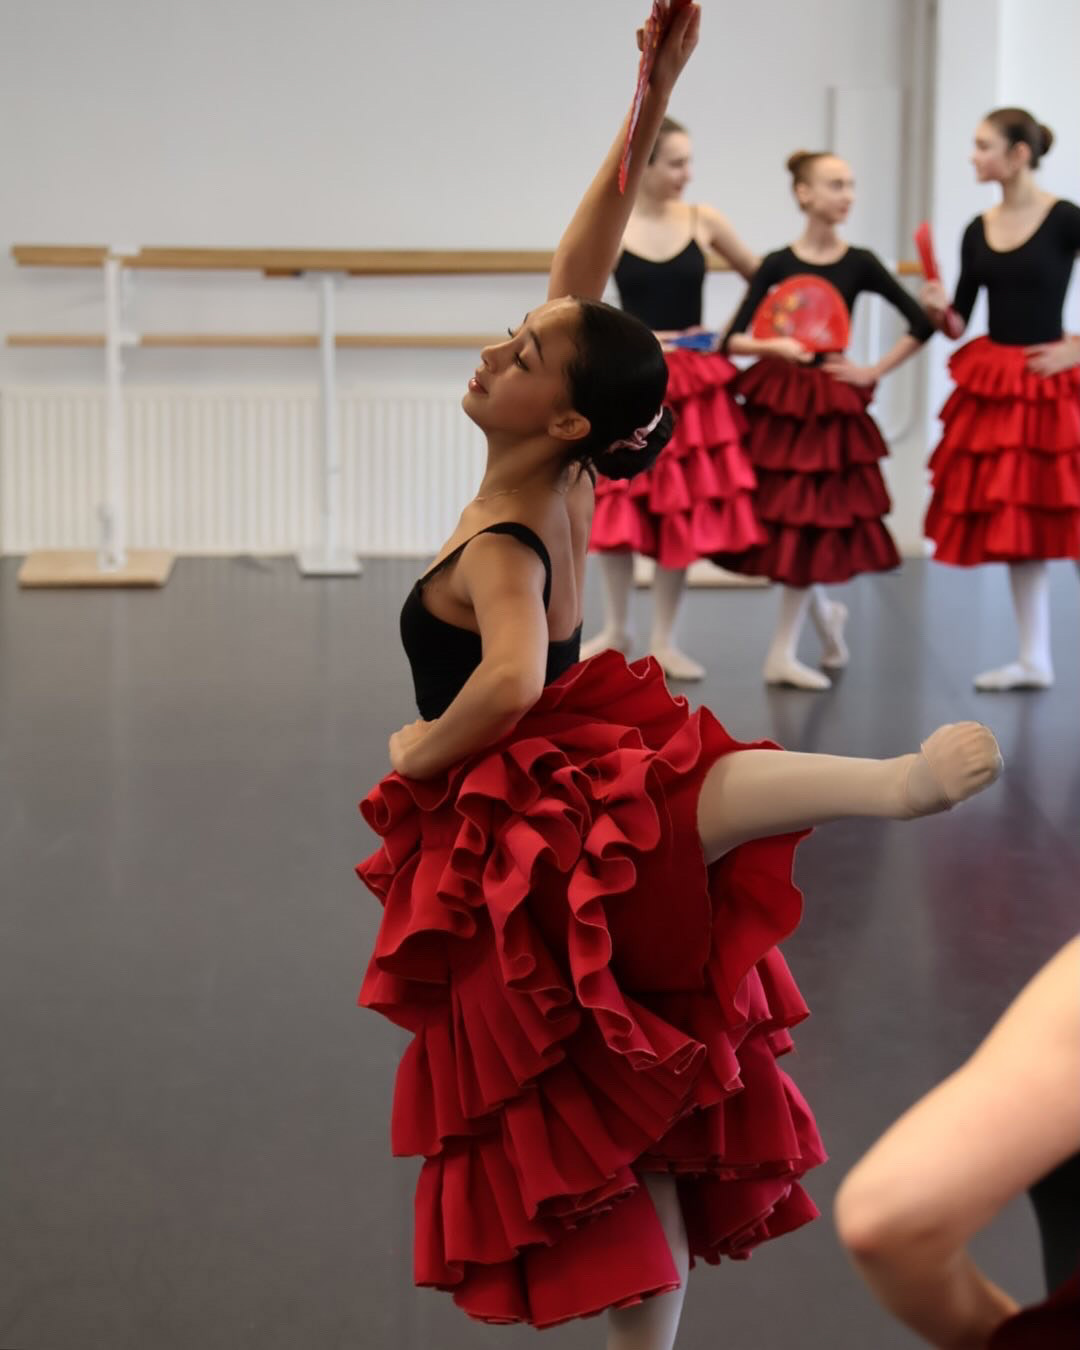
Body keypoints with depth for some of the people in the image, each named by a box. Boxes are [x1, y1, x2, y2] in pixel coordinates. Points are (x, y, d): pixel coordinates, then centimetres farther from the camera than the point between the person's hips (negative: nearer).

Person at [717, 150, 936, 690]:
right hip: (777, 399, 0)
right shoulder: (778, 264, -2)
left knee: (812, 522, 0)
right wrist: (774, 346, -22)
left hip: (831, 406, 0)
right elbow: (734, 339, -4)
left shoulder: (859, 263, -1)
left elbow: (921, 323, 0)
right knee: (779, 517, 2)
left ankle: (783, 654, 9)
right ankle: (826, 614, 30)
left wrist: (873, 372, -3)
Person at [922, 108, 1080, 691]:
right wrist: (939, 309, -11)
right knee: (1010, 520, 9)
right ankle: (1033, 659, 19)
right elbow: (959, 324, 9)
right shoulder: (978, 231, 7)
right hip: (991, 385, 6)